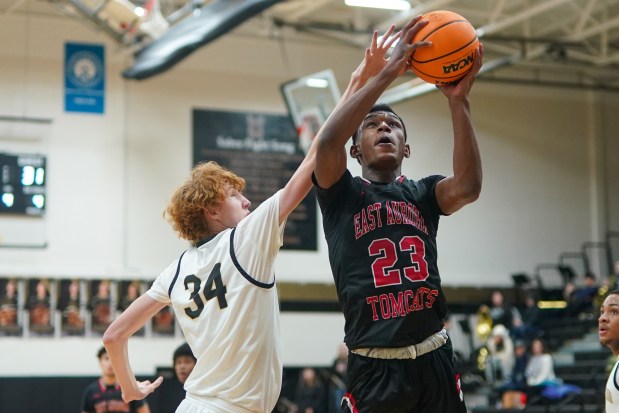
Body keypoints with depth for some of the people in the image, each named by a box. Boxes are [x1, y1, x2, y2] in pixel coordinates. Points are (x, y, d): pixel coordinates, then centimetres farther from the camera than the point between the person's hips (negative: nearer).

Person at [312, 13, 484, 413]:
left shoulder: (422, 194, 12)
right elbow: (328, 141, -16)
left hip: (435, 359, 3)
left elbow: (468, 186, -10)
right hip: (375, 365, -3)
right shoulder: (341, 195, 5)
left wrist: (458, 100, -17)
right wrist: (390, 71, -18)